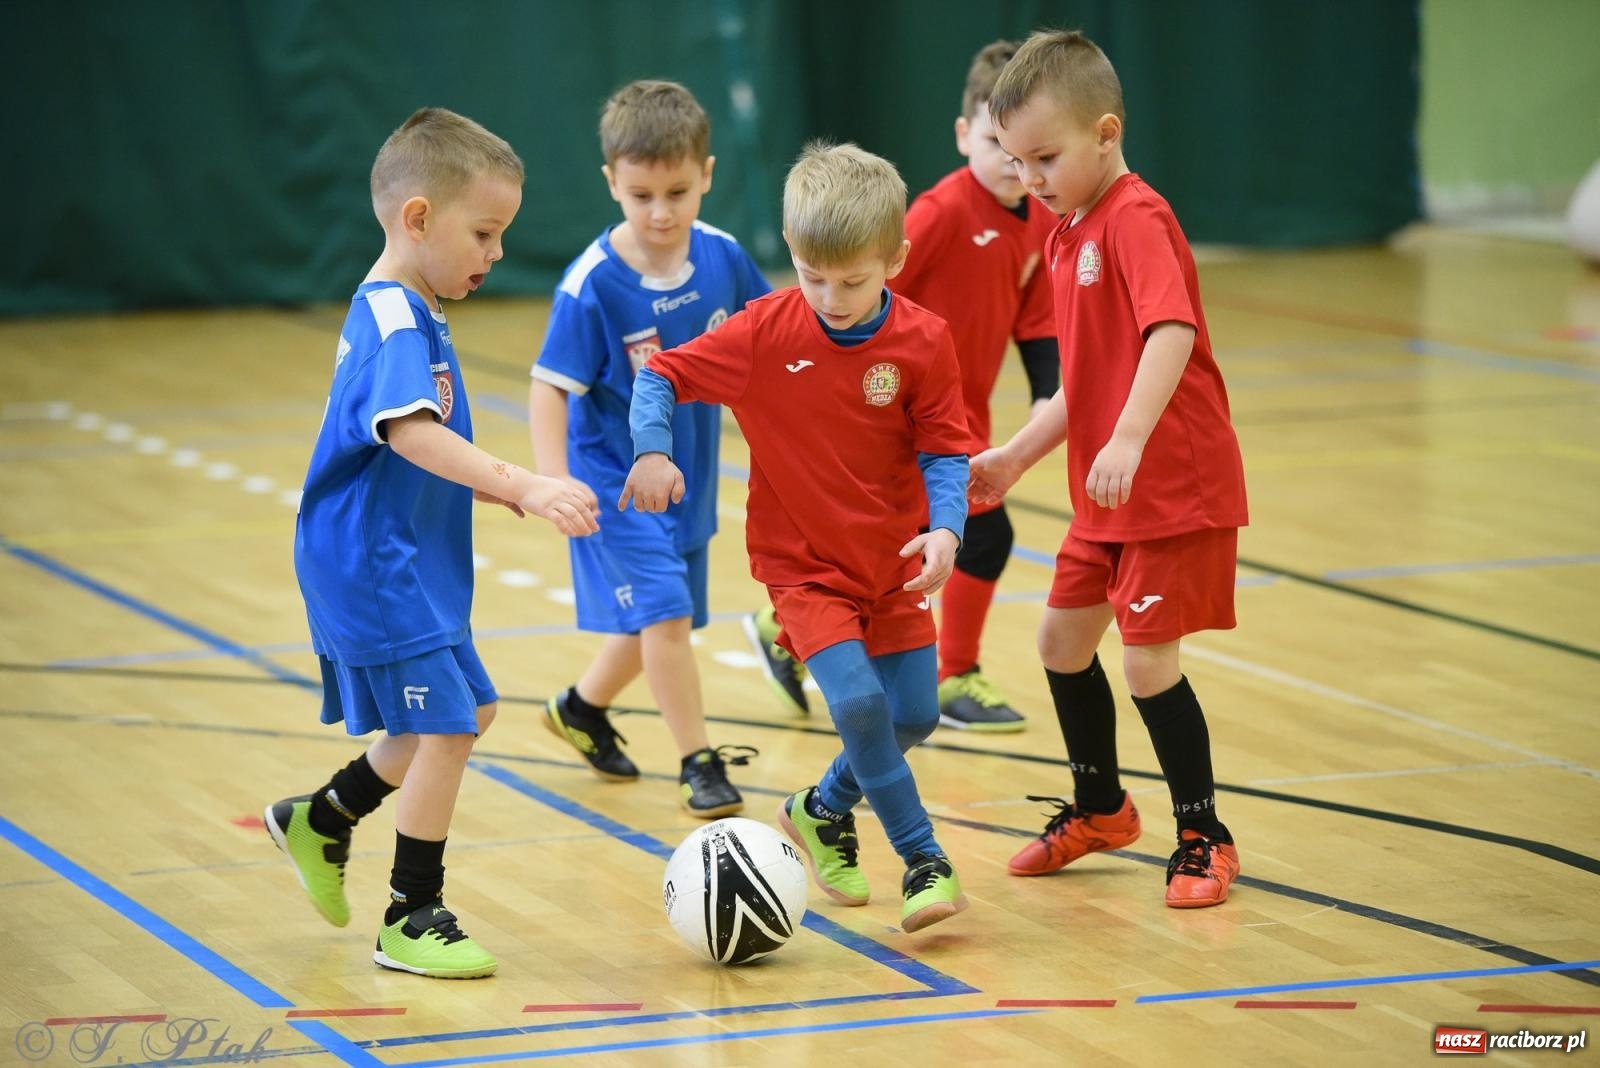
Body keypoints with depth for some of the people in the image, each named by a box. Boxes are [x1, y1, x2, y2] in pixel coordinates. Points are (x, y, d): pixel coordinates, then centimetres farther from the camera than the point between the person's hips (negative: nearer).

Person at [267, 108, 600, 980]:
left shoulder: (405, 315, 13)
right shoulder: (396, 326, -20)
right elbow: (409, 431, -38)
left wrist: (515, 493, 22)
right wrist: (521, 487, -46)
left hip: (406, 563, 11)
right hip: (375, 569, -11)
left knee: (463, 713, 20)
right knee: (445, 729, -9)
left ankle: (321, 820, 35)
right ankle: (413, 920, 2)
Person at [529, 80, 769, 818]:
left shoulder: (721, 258, -10)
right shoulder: (593, 285, -23)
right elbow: (549, 387, -23)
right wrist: (553, 478, -35)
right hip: (614, 482, -6)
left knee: (658, 620, 19)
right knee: (664, 611, -15)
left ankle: (582, 709, 45)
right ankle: (698, 762, -1)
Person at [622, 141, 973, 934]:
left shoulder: (921, 342, -10)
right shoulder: (765, 332, -12)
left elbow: (943, 451, -6)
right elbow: (661, 376, -5)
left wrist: (946, 529, -23)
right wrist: (652, 451, -23)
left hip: (891, 562, 3)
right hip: (802, 564, -3)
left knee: (913, 716, 5)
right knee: (857, 699, -20)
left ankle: (824, 810, 34)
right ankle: (923, 861, -7)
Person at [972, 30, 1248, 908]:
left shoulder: (1135, 218, -17)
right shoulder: (1069, 233, 11)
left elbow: (1171, 332, -33)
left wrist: (1129, 440, -42)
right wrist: (1016, 456, 16)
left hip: (1178, 487, -10)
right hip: (1107, 497, 10)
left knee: (1149, 661, -8)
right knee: (1061, 639, 16)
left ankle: (1203, 837, 7)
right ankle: (1099, 808, 35)